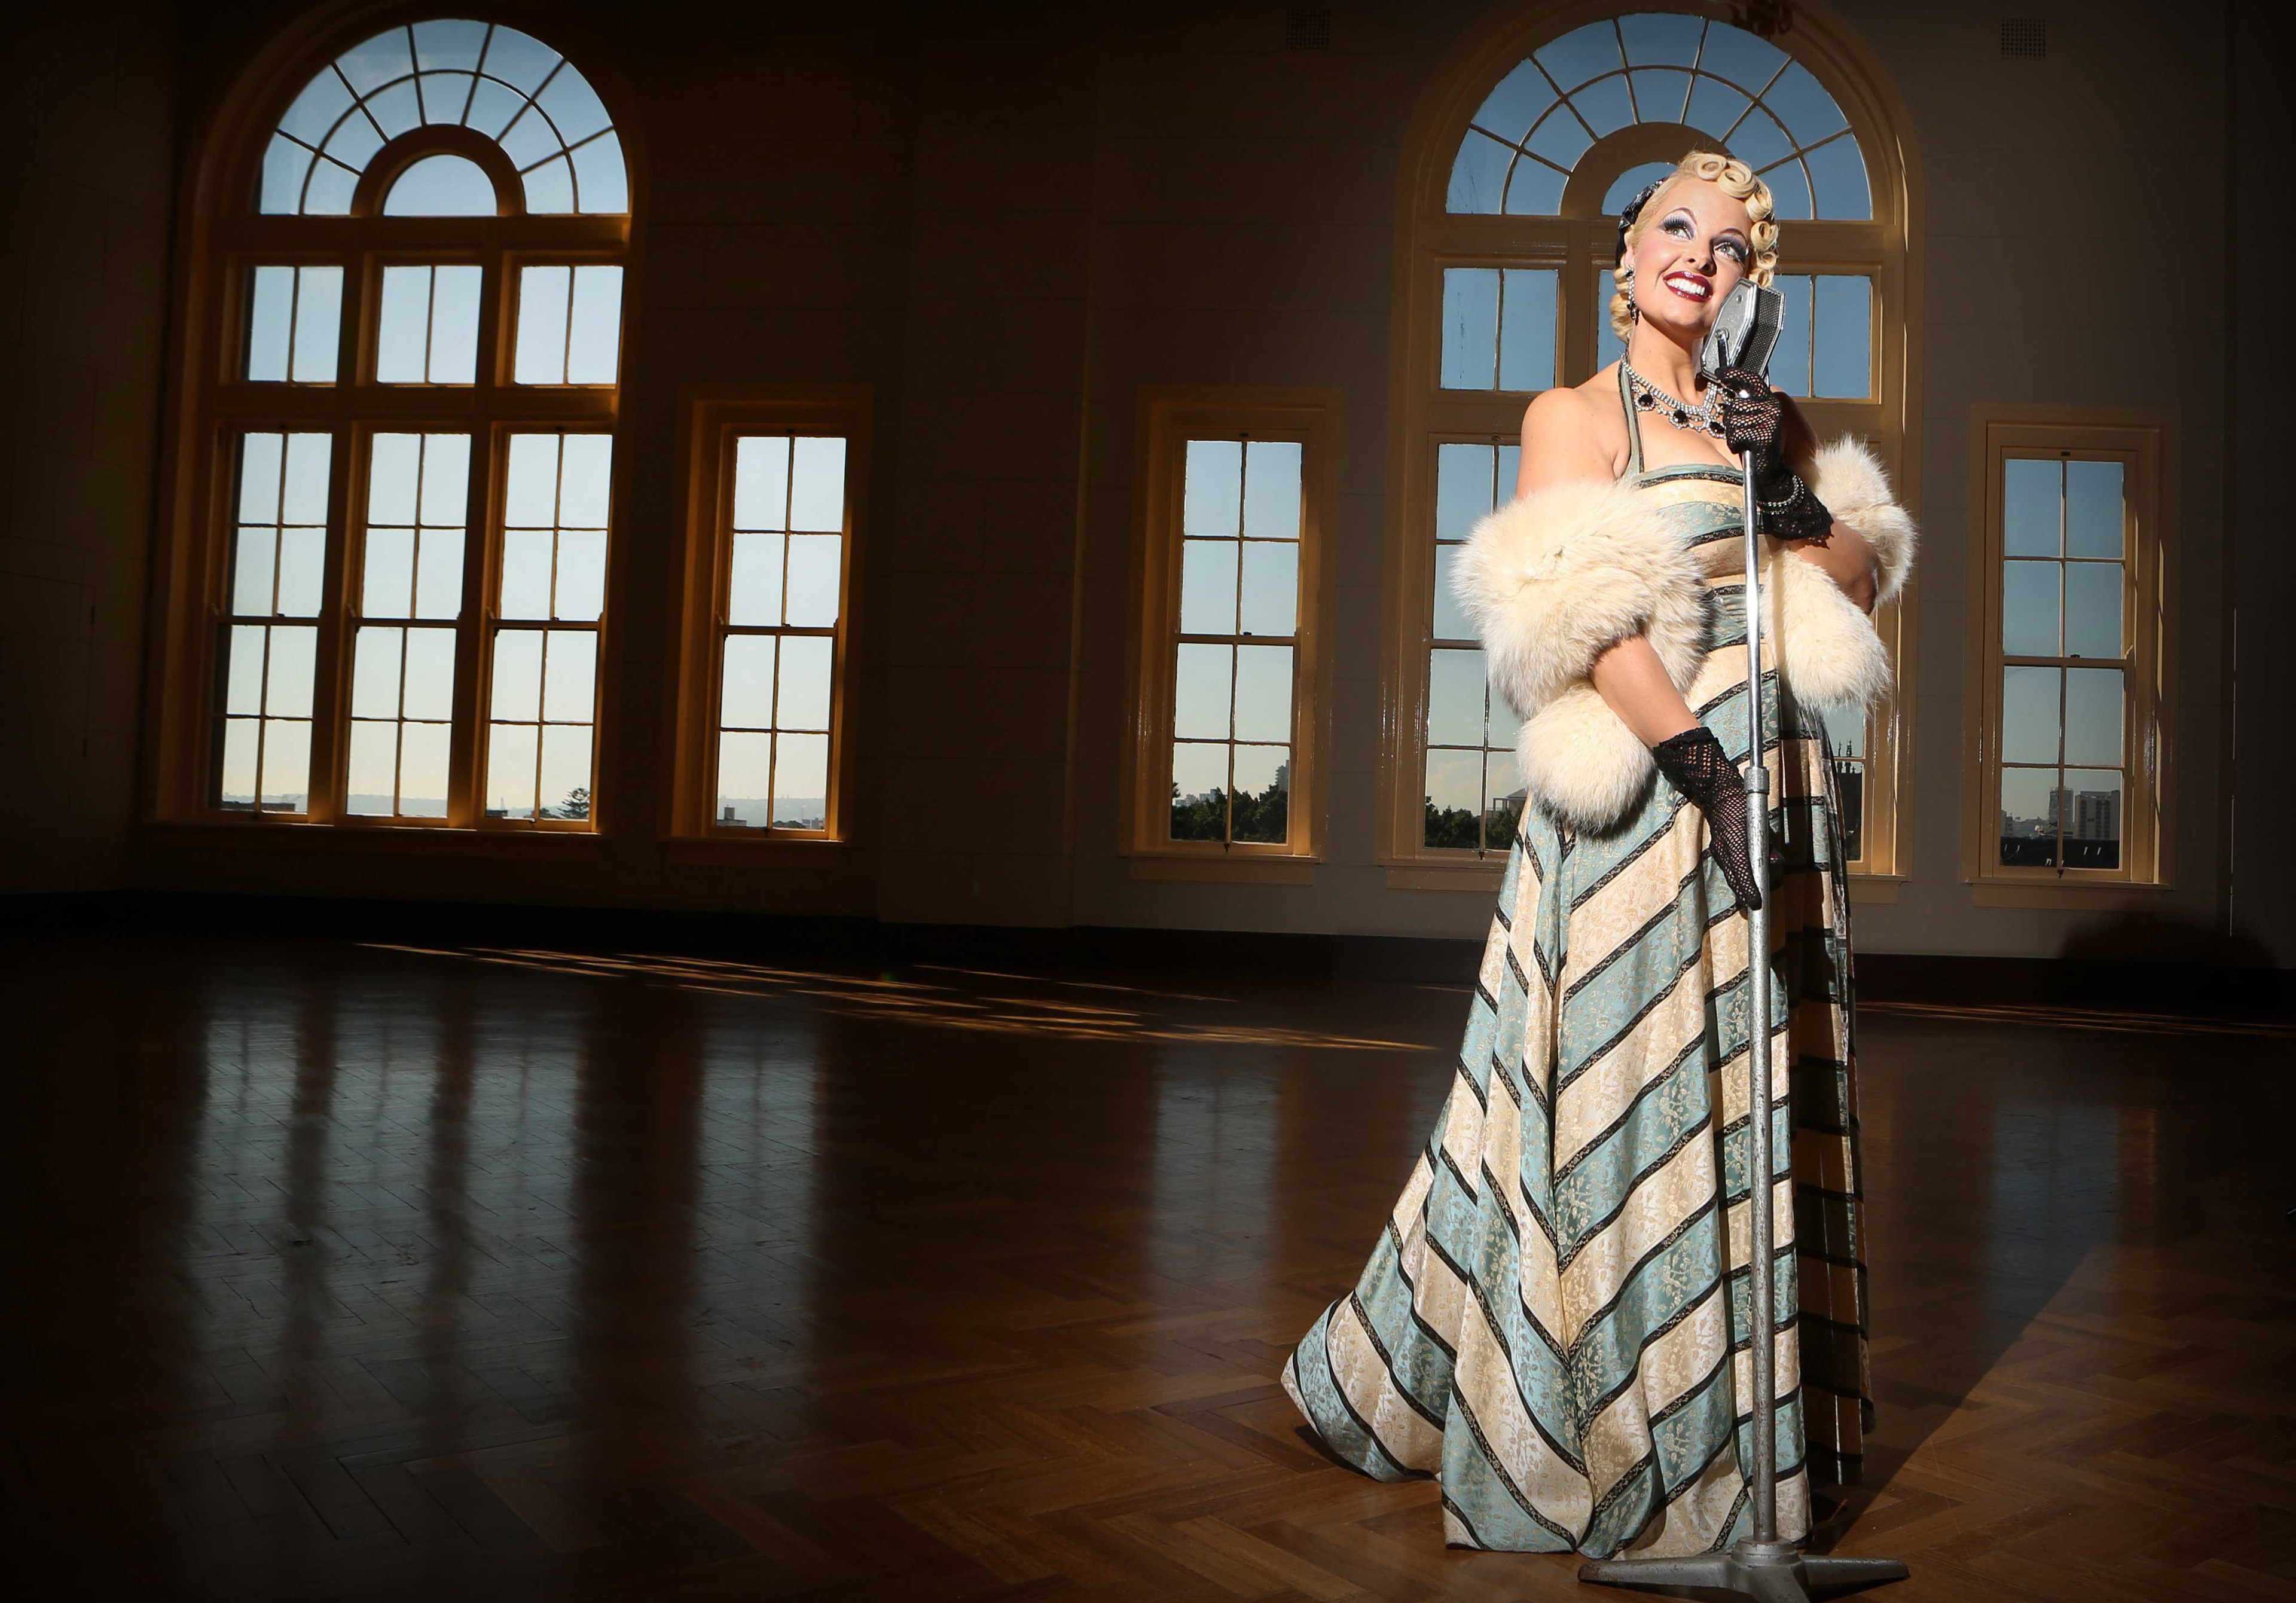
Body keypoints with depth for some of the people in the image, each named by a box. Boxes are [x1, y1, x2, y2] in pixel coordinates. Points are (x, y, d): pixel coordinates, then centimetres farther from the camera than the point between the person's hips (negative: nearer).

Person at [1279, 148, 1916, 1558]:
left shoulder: (1770, 419, 16)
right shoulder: (1576, 414, 0)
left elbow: (1865, 580, 15)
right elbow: (1587, 619, -13)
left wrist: (1791, 498, -3)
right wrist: (1702, 766, -21)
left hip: (1775, 776, 6)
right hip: (1649, 786, -5)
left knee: (1761, 1096, 10)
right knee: (1622, 1091, -1)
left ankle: (1748, 1421, 27)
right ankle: (1590, 1436, 20)